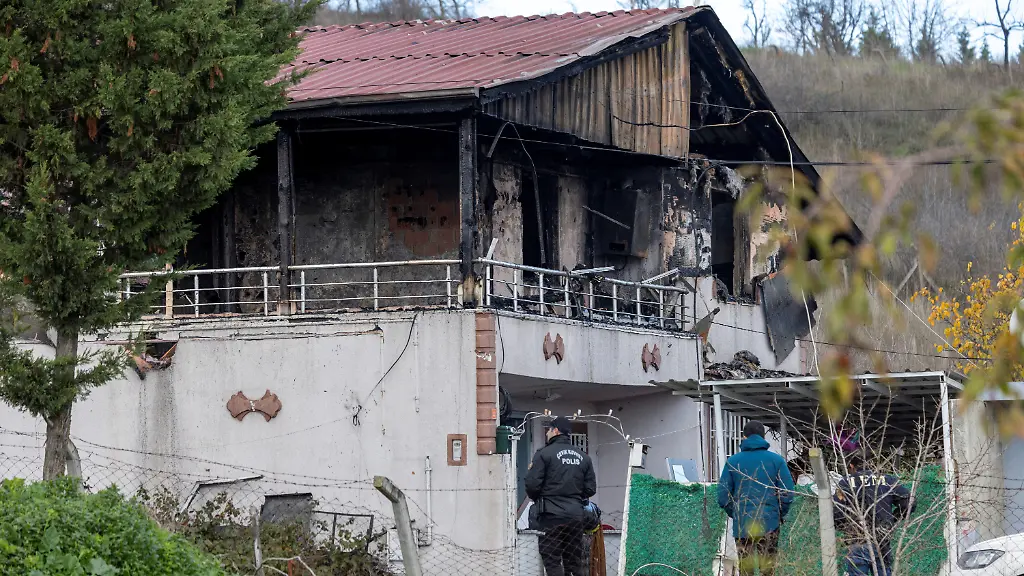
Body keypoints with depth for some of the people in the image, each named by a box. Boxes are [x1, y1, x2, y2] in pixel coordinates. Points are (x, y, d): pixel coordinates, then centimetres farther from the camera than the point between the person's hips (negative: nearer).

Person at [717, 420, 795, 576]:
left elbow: (723, 497, 2)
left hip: (742, 524, 1)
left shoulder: (733, 462, 2)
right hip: (769, 523, -1)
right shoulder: (776, 460, 1)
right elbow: (787, 494, -2)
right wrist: (780, 515, 12)